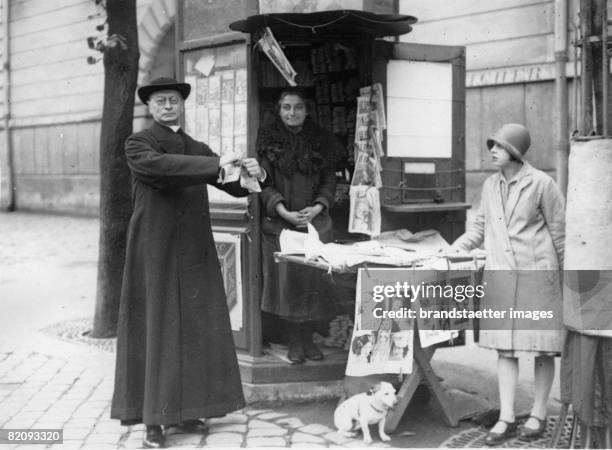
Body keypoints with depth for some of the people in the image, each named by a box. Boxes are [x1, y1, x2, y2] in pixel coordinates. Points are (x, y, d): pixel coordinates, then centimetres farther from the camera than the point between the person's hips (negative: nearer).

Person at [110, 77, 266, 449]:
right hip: (156, 253, -5)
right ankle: (154, 420, 3)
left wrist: (253, 174, -14)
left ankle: (184, 408, 15)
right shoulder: (138, 145, 0)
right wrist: (215, 164, -28)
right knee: (155, 331, -3)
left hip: (196, 253, 5)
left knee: (197, 329, 4)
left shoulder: (198, 150, 16)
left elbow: (235, 187, 9)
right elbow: (158, 166, -22)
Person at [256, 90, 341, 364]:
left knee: (313, 279, 0)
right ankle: (294, 341, 8)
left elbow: (329, 180, 8)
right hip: (279, 224, -2)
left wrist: (318, 207, -9)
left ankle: (308, 338, 12)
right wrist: (283, 211, -14)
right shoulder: (268, 140, 3)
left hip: (315, 221, 2)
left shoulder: (321, 141, 9)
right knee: (286, 280, -2)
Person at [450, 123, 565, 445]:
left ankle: (538, 414, 19)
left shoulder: (541, 184, -7)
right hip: (499, 274, 4)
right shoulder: (490, 185, 8)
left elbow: (560, 231, -2)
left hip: (537, 274, -4)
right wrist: (456, 247, 4)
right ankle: (506, 419, 11)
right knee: (504, 347, 5)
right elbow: (481, 226, 19)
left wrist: (568, 274, 0)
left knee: (542, 347, 5)